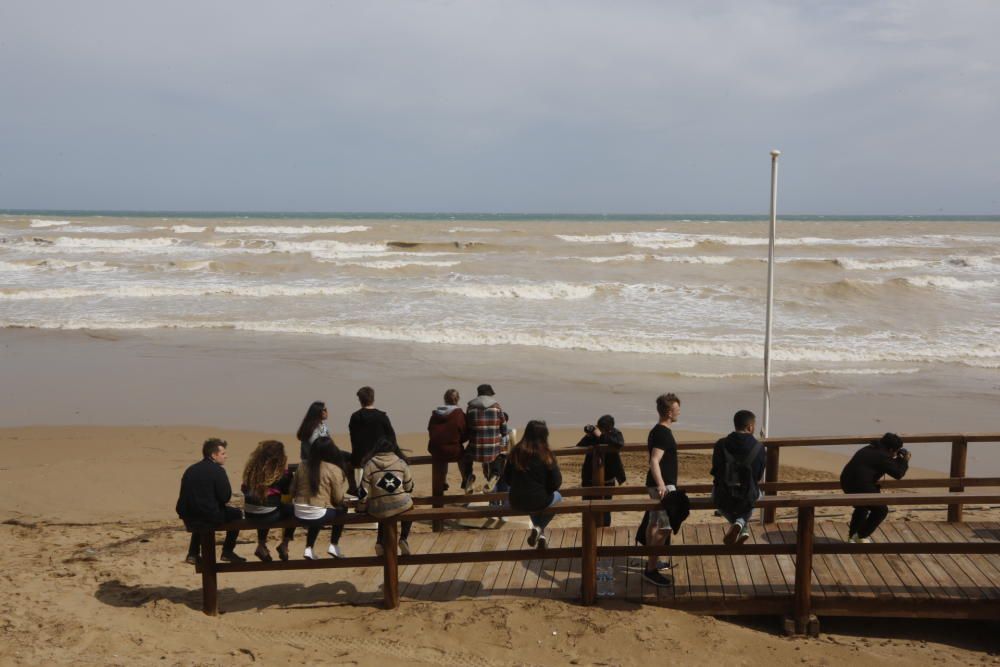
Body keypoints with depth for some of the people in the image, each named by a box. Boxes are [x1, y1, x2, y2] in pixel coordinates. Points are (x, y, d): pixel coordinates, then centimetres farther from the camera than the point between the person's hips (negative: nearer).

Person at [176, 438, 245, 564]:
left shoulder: (190, 470, 12)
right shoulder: (217, 470, -9)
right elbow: (225, 497, -12)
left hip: (188, 519, 7)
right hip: (209, 518, -7)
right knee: (236, 514, 17)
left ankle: (193, 553, 35)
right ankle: (227, 552, 19)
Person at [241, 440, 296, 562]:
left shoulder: (251, 468, 1)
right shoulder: (278, 473, -11)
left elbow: (244, 489, 13)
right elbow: (287, 490, 3)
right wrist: (286, 470, 4)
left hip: (249, 514, 5)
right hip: (268, 515, -5)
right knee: (293, 510, 21)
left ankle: (262, 546, 33)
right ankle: (284, 545, 25)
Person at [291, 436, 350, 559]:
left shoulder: (302, 466, 4)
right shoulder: (334, 470, -7)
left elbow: (293, 491, 10)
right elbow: (338, 499, -3)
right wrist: (343, 483, 14)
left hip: (299, 514, 4)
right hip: (319, 514, -4)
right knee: (342, 509, 25)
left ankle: (309, 549, 27)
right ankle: (334, 546, 21)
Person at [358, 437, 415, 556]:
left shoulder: (369, 464, 1)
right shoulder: (401, 462, 3)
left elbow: (364, 491, -1)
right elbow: (409, 487, 10)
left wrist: (361, 508, 14)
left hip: (378, 510, 1)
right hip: (401, 505, -1)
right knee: (408, 506, 35)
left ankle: (380, 542, 19)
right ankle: (403, 539, 21)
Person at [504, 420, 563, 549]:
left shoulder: (515, 452, -4)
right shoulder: (545, 455, -13)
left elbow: (507, 479, 4)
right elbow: (556, 483, -9)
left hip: (516, 502, 3)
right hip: (540, 501, -3)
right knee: (557, 496, 32)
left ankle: (540, 533, 30)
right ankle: (539, 528, 15)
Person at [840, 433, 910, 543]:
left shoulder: (869, 449, 18)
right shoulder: (883, 456, -9)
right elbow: (898, 473, -4)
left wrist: (899, 459, 29)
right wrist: (905, 461, 11)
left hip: (846, 482, 9)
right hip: (861, 486, -9)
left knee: (862, 506, 33)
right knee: (881, 509, 7)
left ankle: (853, 534, 36)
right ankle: (862, 536, 13)